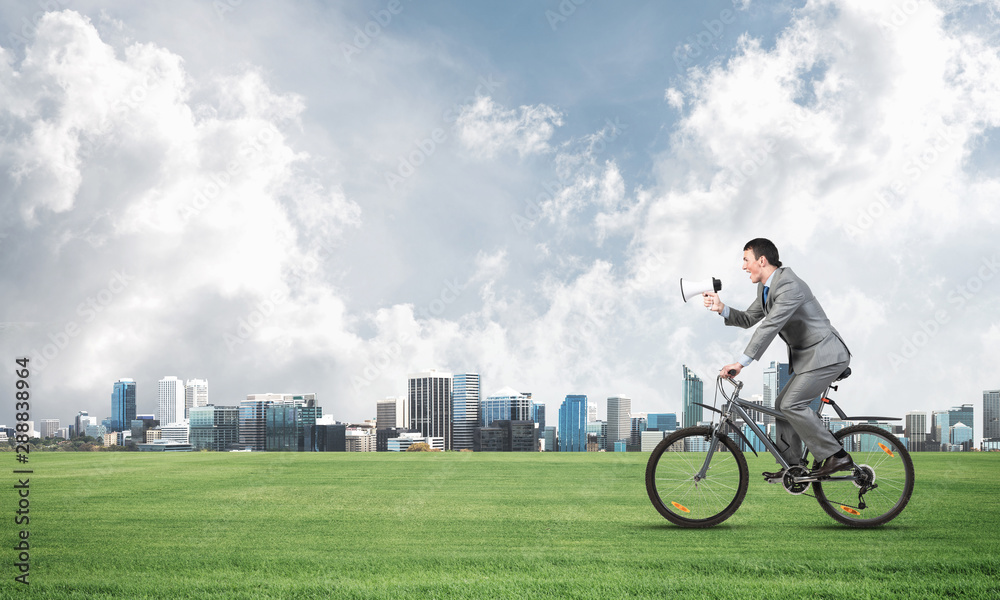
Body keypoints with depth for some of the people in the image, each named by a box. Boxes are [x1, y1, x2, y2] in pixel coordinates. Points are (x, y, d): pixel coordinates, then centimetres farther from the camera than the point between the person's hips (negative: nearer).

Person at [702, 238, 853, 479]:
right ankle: (791, 466, 15)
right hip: (808, 357, 10)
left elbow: (769, 327, -29)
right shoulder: (765, 288, 11)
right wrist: (722, 309, -3)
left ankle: (837, 456, -11)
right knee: (783, 405, 9)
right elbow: (748, 319, 16)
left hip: (826, 355, -10)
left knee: (792, 404, -18)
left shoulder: (789, 286, -22)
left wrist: (741, 363, -33)